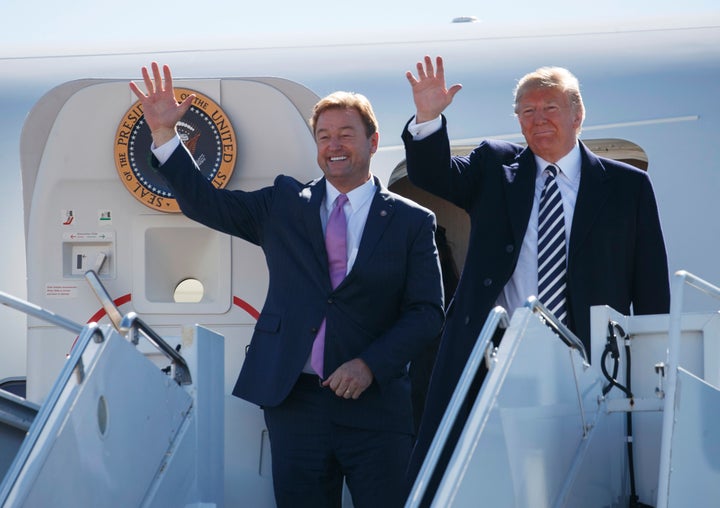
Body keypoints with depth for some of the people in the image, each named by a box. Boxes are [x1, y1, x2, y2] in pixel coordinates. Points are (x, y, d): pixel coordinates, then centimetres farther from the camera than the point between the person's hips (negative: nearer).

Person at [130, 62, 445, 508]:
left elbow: (427, 312, 0)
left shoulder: (413, 222, 5)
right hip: (295, 402, 2)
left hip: (375, 403, -2)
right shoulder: (285, 205, 13)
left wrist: (371, 365, -12)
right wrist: (164, 132, 3)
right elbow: (204, 202, 14)